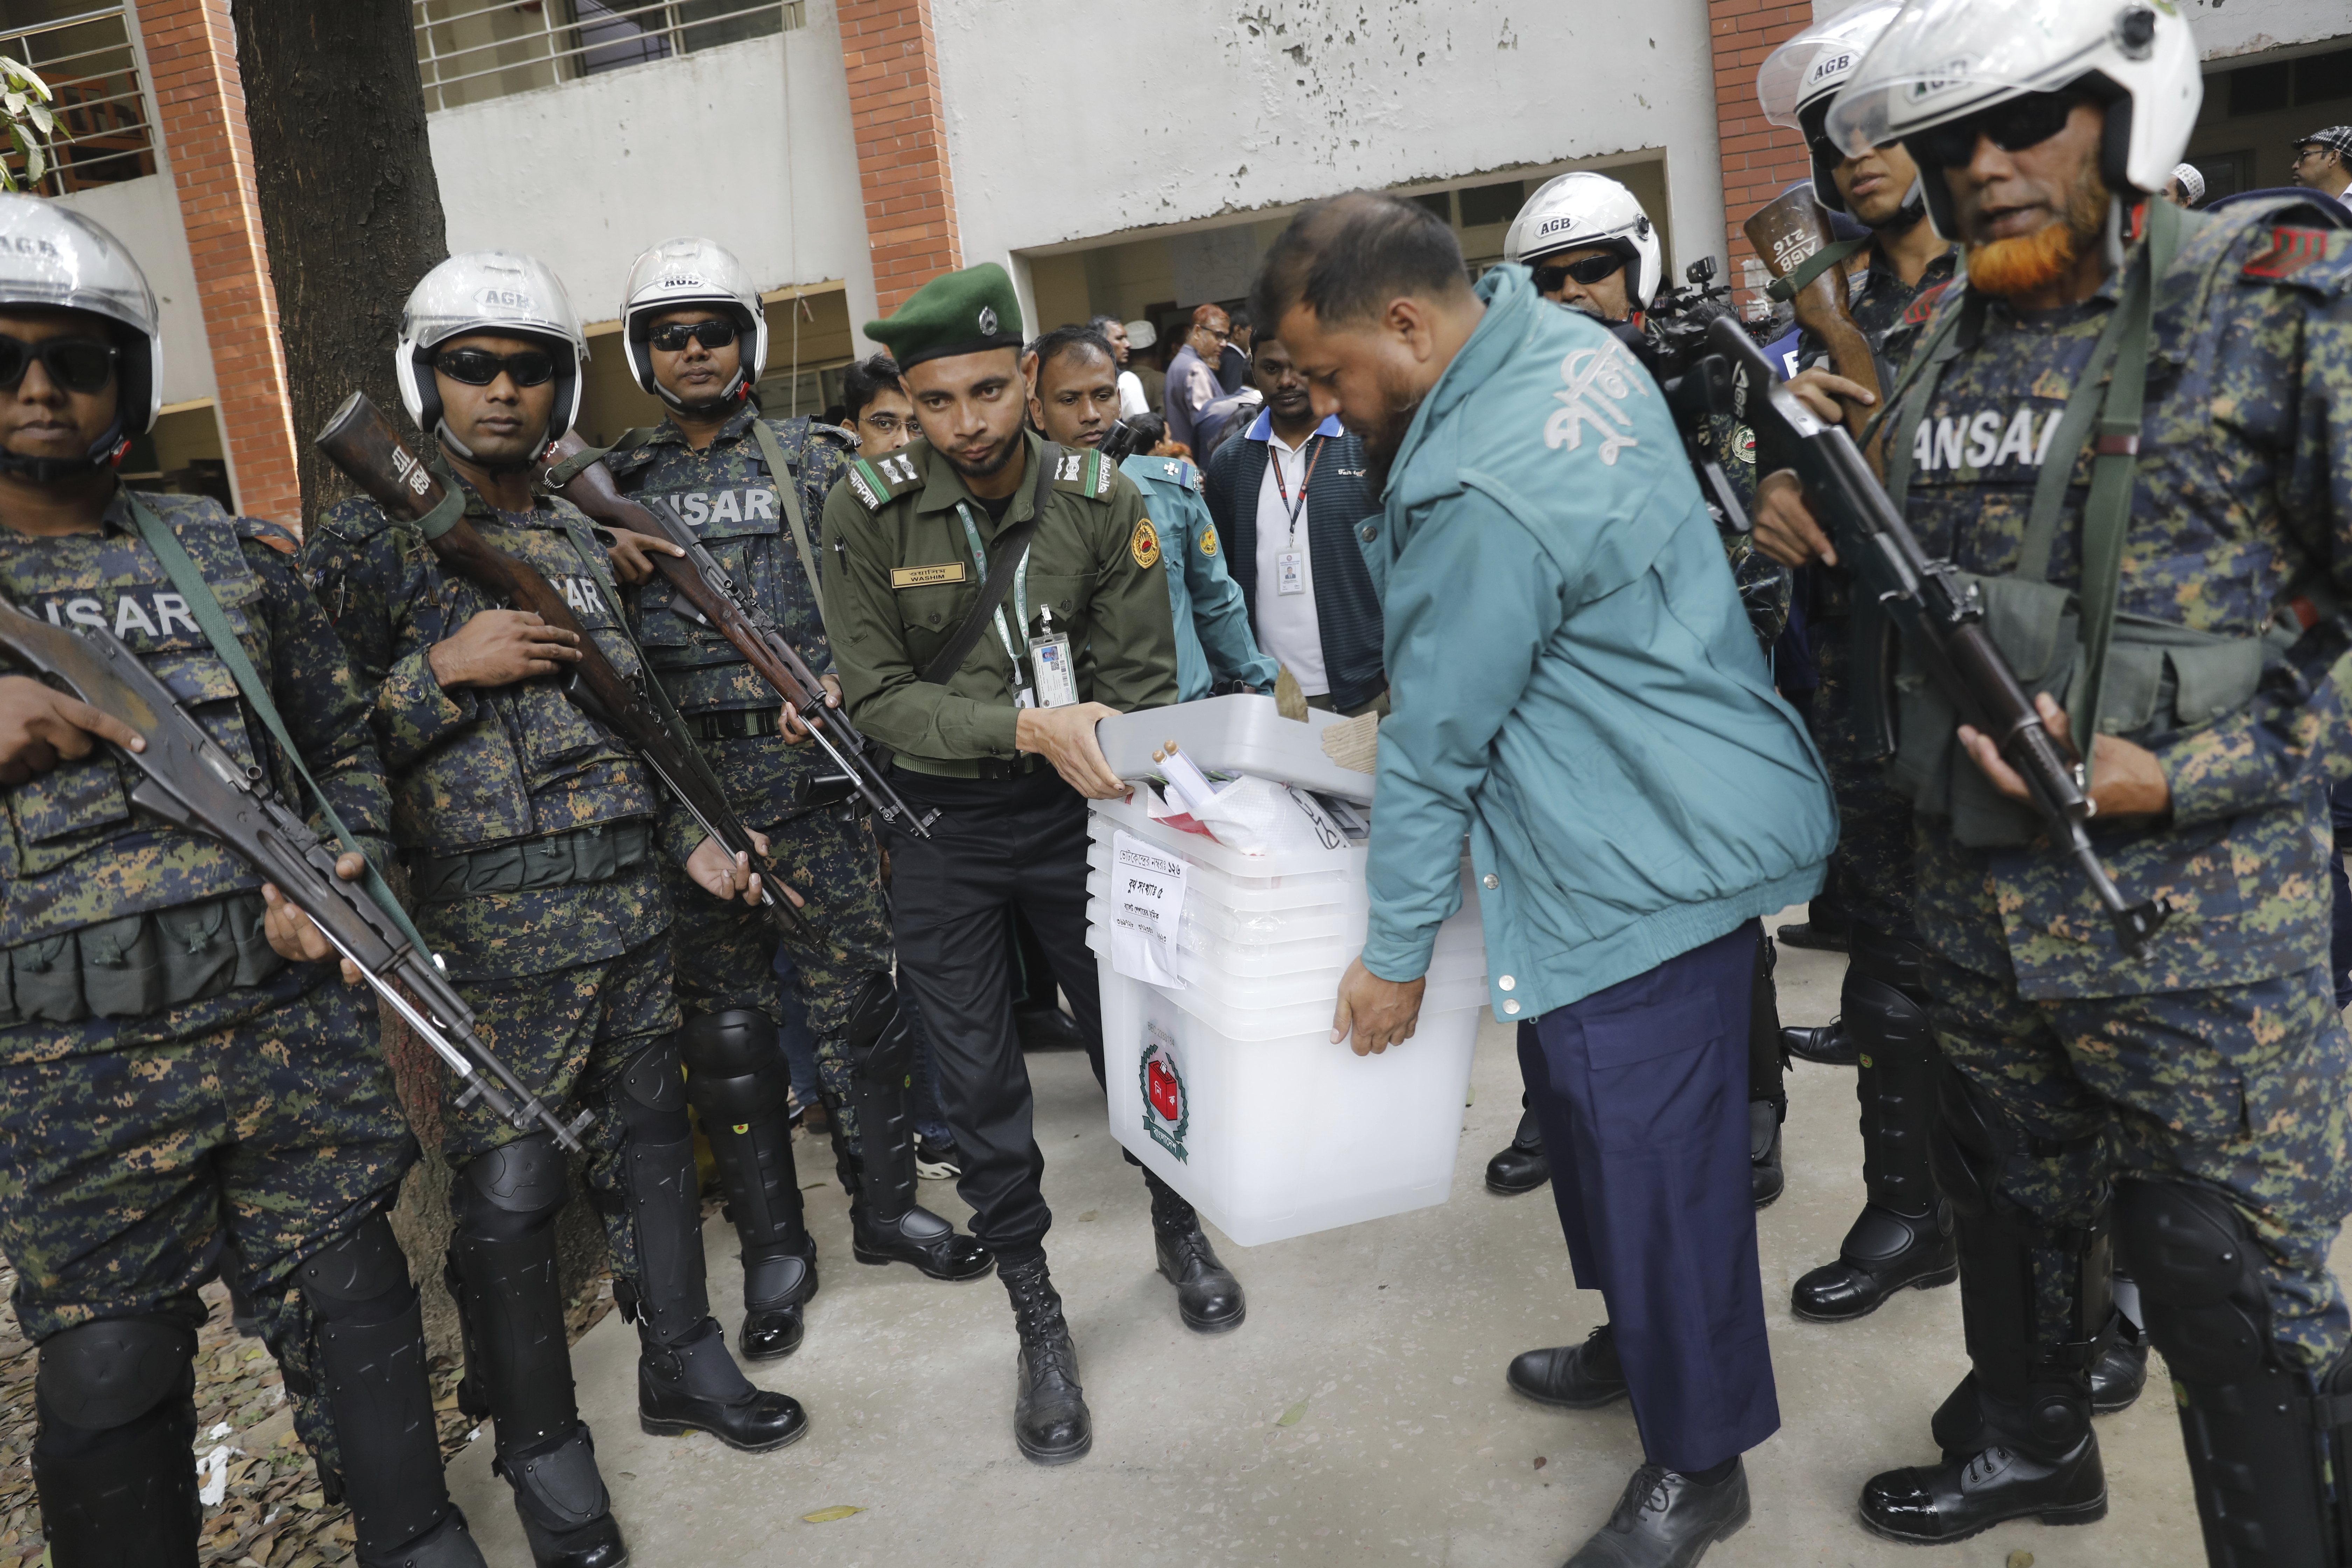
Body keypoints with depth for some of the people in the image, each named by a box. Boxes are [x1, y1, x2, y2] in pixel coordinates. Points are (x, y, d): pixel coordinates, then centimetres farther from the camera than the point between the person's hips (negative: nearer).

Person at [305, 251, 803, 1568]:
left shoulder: (576, 537, 14)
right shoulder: (366, 542, -5)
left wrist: (694, 840, 16)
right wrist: (447, 670, -19)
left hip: (631, 901, 6)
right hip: (491, 932, -6)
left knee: (651, 1133, 16)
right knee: (511, 1188, 0)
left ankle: (684, 1361, 33)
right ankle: (542, 1446, 18)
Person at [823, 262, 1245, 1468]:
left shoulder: (1101, 500, -9)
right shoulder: (869, 510, -12)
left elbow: (1141, 680, -4)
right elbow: (877, 696, -14)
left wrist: (1099, 755, -21)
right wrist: (1026, 727, -27)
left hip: (1071, 804, 1)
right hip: (939, 825, 0)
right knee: (978, 1083, 6)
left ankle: (1178, 1227, 40)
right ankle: (1037, 1320, 24)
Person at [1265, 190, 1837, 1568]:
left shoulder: (1483, 496, -27)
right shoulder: (1568, 341, 4)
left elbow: (1438, 743, -19)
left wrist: (1395, 952, -8)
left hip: (1647, 865, -10)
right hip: (1663, 822, 10)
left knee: (1651, 1156, 4)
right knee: (1588, 1115, 22)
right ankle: (1639, 1339, 43)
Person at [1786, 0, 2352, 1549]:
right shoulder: (1943, 341, 7)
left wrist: (2185, 783, -21)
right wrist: (1834, 548, -3)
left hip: (2201, 930, -6)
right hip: (1979, 906, 6)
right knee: (2015, 1207, 24)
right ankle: (2030, 1443, 49)